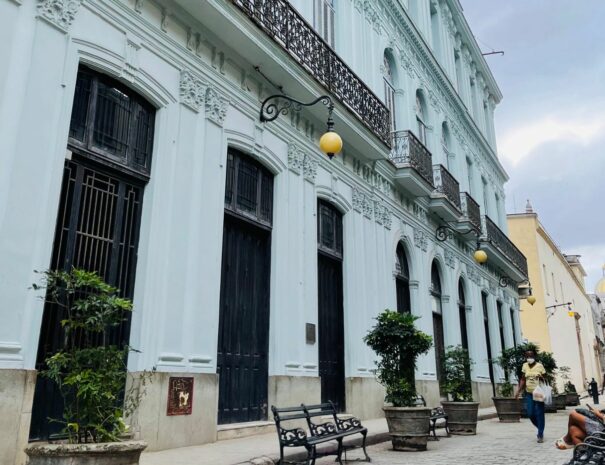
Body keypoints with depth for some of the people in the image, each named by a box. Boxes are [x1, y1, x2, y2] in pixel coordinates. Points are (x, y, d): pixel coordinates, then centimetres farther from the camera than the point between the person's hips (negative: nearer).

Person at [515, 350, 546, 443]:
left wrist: (541, 378, -24)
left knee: (539, 414, -2)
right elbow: (523, 379, 9)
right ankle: (540, 429, 28)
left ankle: (540, 435, 8)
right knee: (530, 414, 2)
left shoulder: (539, 366, -6)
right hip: (529, 393, 3)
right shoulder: (525, 366, 4)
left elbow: (545, 379, 0)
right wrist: (519, 391, 2)